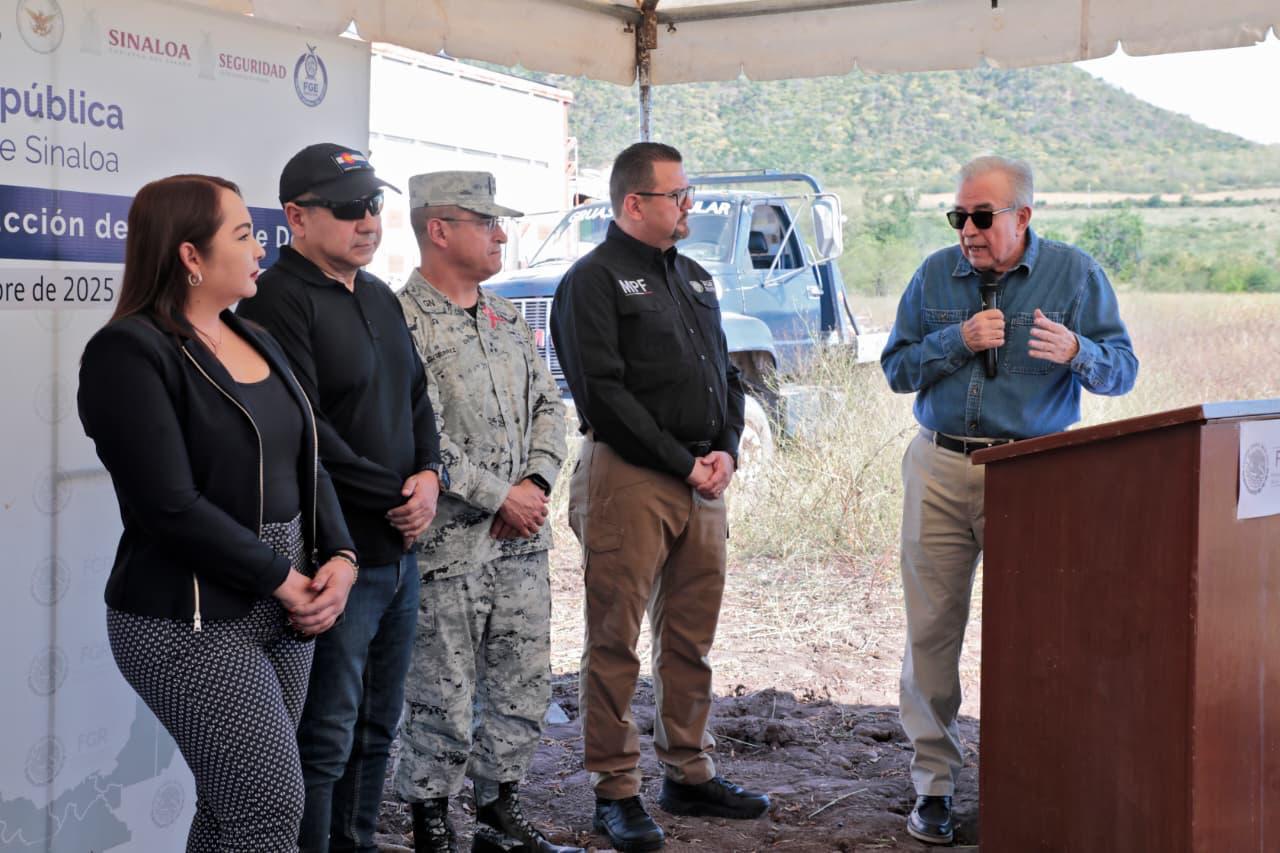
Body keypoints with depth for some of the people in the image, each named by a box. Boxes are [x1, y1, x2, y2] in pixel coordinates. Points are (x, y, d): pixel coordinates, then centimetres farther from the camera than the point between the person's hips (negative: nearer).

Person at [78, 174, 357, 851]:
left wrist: (339, 556, -4)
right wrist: (283, 580, -14)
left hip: (281, 609, 8)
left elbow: (306, 467, 13)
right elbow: (172, 506, -19)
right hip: (193, 623, -7)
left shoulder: (258, 343, 13)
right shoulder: (130, 352, -12)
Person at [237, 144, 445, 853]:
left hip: (399, 548, 9)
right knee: (325, 738, -2)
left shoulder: (380, 298, 15)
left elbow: (417, 397, 18)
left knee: (377, 727, 18)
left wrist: (430, 474, -1)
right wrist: (394, 496, -14)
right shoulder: (278, 301, -13)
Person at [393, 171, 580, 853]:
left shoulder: (507, 318, 14)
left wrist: (536, 481, -3)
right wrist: (500, 497, -14)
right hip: (445, 546, -7)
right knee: (444, 700, 2)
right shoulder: (401, 324, -12)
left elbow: (548, 405, 14)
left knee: (524, 688, 14)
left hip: (521, 542, 7)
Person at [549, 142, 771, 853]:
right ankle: (617, 790, 7)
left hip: (705, 478, 7)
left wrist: (726, 451, 2)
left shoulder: (695, 278, 18)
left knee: (693, 635, 13)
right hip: (629, 479, -7)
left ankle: (691, 774, 24)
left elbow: (727, 374, 20)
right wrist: (682, 464, -13)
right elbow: (603, 393, -14)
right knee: (616, 641, 0)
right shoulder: (594, 280, -6)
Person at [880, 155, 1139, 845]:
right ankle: (933, 783, 10)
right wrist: (959, 341, -9)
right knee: (931, 629, 0)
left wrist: (1076, 351, -23)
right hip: (939, 469, 2)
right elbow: (896, 368, 8)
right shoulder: (935, 275, 9)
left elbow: (1122, 371, -1)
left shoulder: (1075, 274, 3)